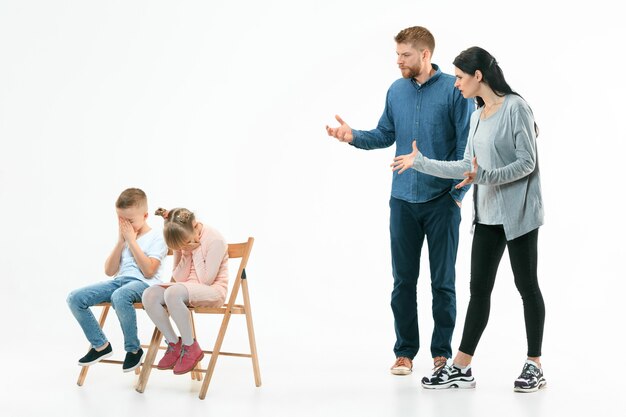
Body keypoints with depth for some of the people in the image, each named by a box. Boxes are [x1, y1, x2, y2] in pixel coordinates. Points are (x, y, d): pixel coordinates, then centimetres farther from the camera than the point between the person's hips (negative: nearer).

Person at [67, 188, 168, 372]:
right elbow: (109, 271, 13)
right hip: (120, 280, 7)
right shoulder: (124, 237, 20)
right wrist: (120, 242, 4)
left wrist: (132, 241, -8)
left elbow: (149, 271, -12)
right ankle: (100, 345, 0)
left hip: (143, 283, -7)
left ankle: (133, 349, -21)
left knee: (119, 296, -43)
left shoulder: (157, 237, 1)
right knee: (74, 298, -14)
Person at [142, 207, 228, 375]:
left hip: (212, 291, -7)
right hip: (187, 288, 7)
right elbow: (178, 278, 4)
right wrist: (186, 254, -11)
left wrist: (195, 250, -13)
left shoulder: (215, 240, -14)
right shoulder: (181, 241, 5)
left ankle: (190, 347, -22)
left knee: (172, 293, -36)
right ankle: (174, 344, -9)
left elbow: (206, 279, -16)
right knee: (149, 295, -20)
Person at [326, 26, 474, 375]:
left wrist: (459, 193, -9)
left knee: (443, 281, 5)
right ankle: (405, 351, 17)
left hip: (442, 201, -4)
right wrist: (353, 136, -4)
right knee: (404, 280, 8)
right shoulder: (396, 91, 6)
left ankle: (442, 352, 16)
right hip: (403, 201, 4)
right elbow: (385, 136, 14)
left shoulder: (454, 90, -9)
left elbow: (466, 145, -8)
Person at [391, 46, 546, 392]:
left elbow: (527, 163, -14)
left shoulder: (515, 108, -11)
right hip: (488, 215, 7)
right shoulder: (477, 117, 12)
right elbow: (467, 167, 14)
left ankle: (534, 366, 10)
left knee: (526, 285, 1)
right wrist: (421, 163, 16)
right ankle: (461, 368, 7)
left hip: (518, 213, -7)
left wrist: (484, 176, -25)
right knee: (479, 287, 6)